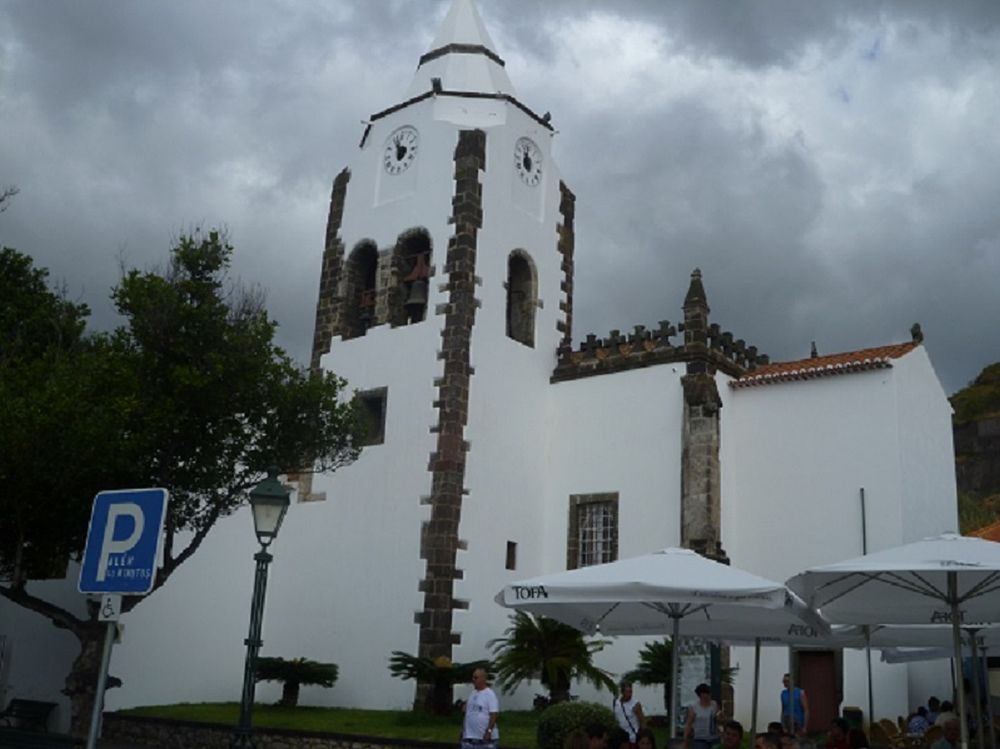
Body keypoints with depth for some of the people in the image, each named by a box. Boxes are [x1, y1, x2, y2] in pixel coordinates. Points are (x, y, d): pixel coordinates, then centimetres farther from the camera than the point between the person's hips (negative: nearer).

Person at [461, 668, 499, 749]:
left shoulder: (490, 694, -10)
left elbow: (494, 714, -16)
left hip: (485, 737, -7)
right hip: (469, 736, 7)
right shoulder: (472, 693, 13)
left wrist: (489, 731, -22)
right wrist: (463, 729, 14)